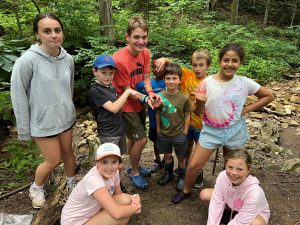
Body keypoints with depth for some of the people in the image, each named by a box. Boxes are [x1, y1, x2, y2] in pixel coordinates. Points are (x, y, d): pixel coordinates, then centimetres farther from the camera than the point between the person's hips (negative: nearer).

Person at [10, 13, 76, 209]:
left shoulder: (68, 59, -5)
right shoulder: (27, 60, -21)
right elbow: (18, 96, -14)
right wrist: (24, 129, -10)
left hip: (66, 117, 5)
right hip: (43, 122, -4)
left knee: (68, 152, 19)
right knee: (53, 160, 7)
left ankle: (72, 183, 45)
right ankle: (36, 188, 38)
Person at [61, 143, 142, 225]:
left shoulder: (114, 172, -11)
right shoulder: (93, 179, -34)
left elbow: (118, 195, 5)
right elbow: (117, 213, -40)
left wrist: (134, 200, -16)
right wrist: (135, 206, -21)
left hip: (93, 213, 7)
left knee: (125, 200, -11)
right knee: (120, 215, -23)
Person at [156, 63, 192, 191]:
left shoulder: (184, 98, -16)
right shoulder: (160, 96, -11)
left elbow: (187, 116, -7)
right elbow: (158, 113, 1)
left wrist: (185, 133, -5)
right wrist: (158, 129, 4)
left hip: (179, 134, -2)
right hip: (163, 133, 2)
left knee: (181, 157, 16)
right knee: (167, 155, 22)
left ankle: (182, 177, 40)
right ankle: (168, 173, 47)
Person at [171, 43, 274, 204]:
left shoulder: (244, 83, -12)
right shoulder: (207, 83, -14)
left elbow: (269, 96, 2)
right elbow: (198, 113, -8)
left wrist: (246, 109, -7)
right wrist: (200, 103, -31)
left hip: (235, 131, 1)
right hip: (211, 130, 0)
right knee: (193, 165, 1)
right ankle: (186, 190, 30)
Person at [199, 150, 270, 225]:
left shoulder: (253, 192, -39)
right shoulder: (223, 176, -31)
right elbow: (216, 205, -23)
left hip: (255, 213, -3)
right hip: (232, 207, 4)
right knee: (204, 194, -12)